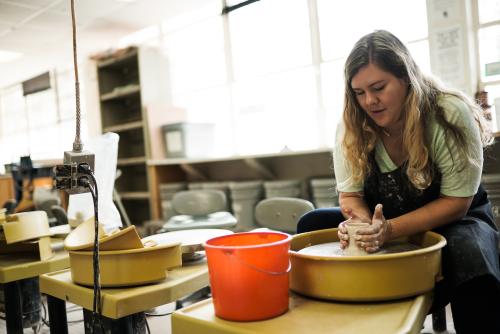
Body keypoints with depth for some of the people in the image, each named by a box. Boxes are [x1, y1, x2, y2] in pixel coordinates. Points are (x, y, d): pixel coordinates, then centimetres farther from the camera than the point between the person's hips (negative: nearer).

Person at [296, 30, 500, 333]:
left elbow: (456, 203, -20)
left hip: (451, 221, -3)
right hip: (383, 221, 4)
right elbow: (350, 194, -6)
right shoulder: (351, 126, -13)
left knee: (471, 256, -37)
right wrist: (363, 222, -30)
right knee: (311, 225, -12)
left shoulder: (450, 116, -22)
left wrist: (390, 229, -32)